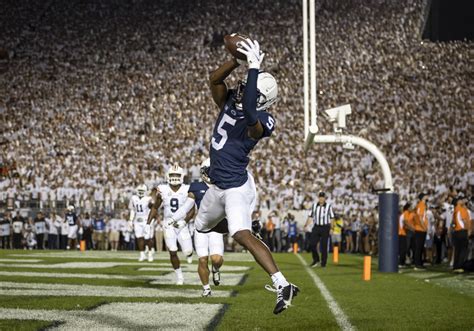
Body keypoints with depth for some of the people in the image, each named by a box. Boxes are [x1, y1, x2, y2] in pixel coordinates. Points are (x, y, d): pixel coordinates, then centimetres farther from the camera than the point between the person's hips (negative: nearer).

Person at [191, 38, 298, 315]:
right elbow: (214, 79, 1)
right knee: (203, 225, 28)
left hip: (237, 187, -10)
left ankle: (283, 286, -33)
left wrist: (254, 67, -38)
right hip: (219, 186, 10)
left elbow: (249, 110, -42)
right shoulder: (229, 104, 3)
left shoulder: (257, 122, -20)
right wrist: (238, 60, -13)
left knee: (242, 235, -26)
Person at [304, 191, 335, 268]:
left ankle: (323, 263, 7)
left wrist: (331, 228, -7)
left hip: (325, 227, -3)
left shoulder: (328, 206, 0)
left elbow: (331, 218, 1)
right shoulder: (314, 205, 8)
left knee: (324, 246, -1)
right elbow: (311, 216, 12)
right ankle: (316, 260, 16)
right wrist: (306, 225, 3)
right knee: (313, 244, -3)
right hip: (316, 227, 3)